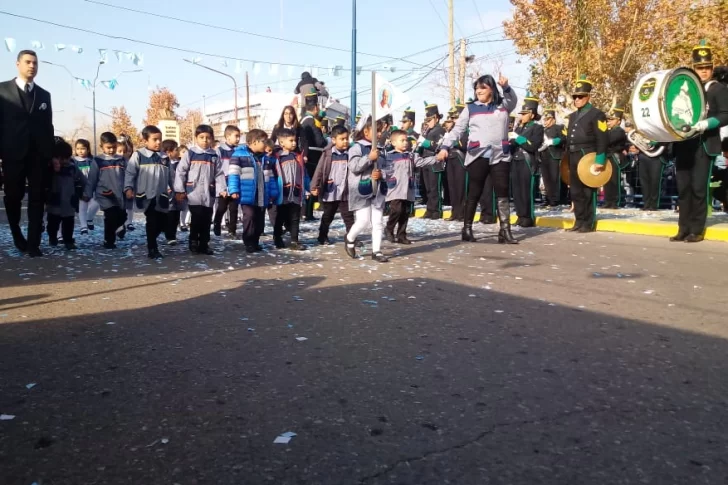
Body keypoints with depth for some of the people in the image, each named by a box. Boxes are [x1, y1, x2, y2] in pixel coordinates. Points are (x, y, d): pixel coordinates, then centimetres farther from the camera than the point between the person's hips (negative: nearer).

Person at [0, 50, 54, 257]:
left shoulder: (44, 95, 14)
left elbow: (48, 126, 12)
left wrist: (51, 154, 5)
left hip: (38, 155, 2)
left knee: (37, 199, -2)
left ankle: (33, 243, -1)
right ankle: (17, 235, 27)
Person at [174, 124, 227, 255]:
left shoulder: (215, 156, 8)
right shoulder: (190, 154, -1)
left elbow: (219, 174, 7)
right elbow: (180, 172, -1)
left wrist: (222, 189, -6)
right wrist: (179, 190, -5)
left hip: (209, 194, 3)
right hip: (194, 193, -3)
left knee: (207, 220, 7)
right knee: (197, 219, -6)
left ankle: (204, 245, 16)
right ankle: (193, 243, 10)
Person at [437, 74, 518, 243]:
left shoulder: (502, 105, 10)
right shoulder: (470, 108, 9)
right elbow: (457, 130, 7)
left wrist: (506, 87, -3)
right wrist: (445, 147, -5)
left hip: (501, 156, 1)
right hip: (477, 156, -1)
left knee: (503, 193, -2)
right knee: (474, 193, 5)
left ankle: (505, 231, -1)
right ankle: (467, 229, 13)